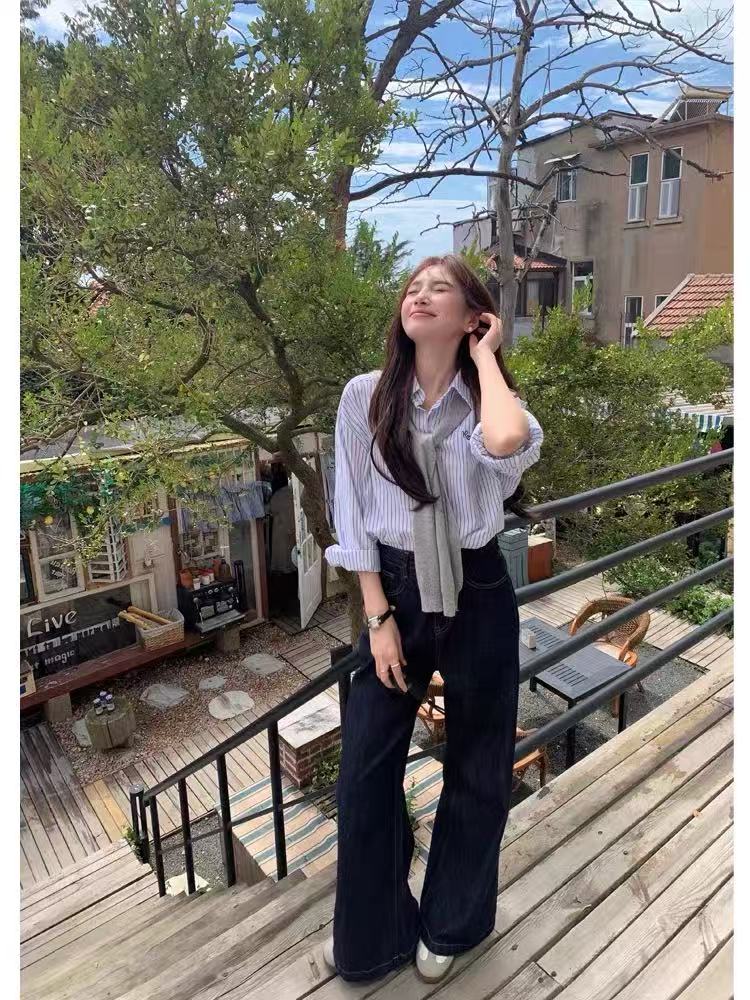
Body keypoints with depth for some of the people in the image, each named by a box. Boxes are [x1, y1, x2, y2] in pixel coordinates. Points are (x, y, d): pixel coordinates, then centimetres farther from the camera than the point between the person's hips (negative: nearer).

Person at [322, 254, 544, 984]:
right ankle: (371, 932, 35)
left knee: (477, 766, 15)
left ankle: (449, 924, 43)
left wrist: (485, 355, -15)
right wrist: (379, 617, -6)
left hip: (477, 595, 0)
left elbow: (506, 444, -33)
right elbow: (354, 513, -3)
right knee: (365, 768, 7)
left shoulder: (486, 398, -6)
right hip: (396, 591, 1)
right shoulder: (365, 396, -4)